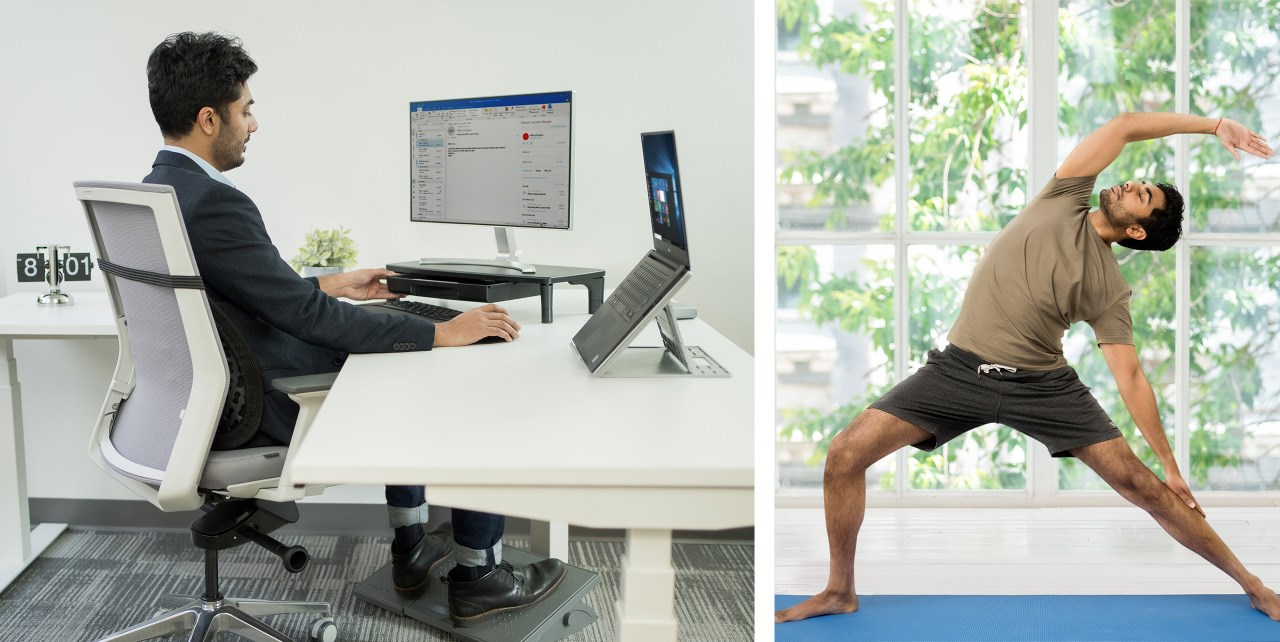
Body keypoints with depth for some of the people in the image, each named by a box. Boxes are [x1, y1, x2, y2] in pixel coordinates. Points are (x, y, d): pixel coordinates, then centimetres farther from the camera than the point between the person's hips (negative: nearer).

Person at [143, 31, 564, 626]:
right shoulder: (213, 203, -26)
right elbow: (305, 314, -25)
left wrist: (336, 285, 19)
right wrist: (441, 333, -20)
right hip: (269, 414, -10)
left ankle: (410, 545, 34)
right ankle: (478, 576, 14)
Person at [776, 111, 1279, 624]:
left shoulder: (1109, 290, -1)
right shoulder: (1064, 199, 3)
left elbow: (1131, 379, 0)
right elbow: (1126, 125, 1)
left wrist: (1171, 466, -2)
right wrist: (1213, 124, 5)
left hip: (1043, 385, -1)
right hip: (960, 369, 1)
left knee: (1137, 482, -6)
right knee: (847, 452, -13)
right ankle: (840, 592, 5)